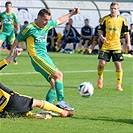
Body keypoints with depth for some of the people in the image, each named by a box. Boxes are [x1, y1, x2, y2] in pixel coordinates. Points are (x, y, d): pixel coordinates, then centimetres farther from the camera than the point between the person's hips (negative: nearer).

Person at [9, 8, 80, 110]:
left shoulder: (47, 25, 11)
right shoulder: (30, 28, -9)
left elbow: (60, 21, 29)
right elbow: (17, 41, -1)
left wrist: (72, 14, 28)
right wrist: (10, 56, 2)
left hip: (45, 56, 9)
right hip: (37, 57, -9)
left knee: (54, 84, 1)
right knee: (58, 75, -22)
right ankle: (61, 101, -26)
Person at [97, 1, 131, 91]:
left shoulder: (122, 20, 4)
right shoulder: (105, 19, 2)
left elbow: (126, 32, 10)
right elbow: (101, 30, 6)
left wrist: (128, 43, 1)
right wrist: (101, 37, -14)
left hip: (116, 46, 0)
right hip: (106, 46, 0)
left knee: (118, 64, -5)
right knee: (101, 63, -8)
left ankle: (119, 85, 4)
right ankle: (100, 78, 21)